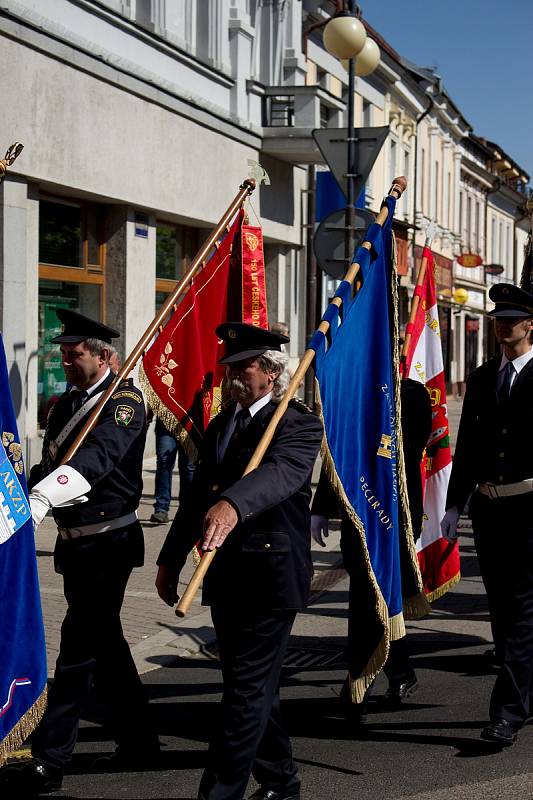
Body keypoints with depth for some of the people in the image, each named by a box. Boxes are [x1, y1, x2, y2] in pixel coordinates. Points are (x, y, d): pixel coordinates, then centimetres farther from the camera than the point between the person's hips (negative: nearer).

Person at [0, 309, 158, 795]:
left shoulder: (124, 400, -14)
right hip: (75, 542, 9)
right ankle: (138, 741, 29)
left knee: (78, 646, -7)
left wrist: (43, 497, -45)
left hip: (107, 544, -9)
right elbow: (50, 464, 16)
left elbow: (99, 453, -31)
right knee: (104, 642, 16)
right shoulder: (66, 404, 13)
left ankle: (49, 761, -3)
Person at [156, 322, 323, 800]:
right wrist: (171, 560, 19)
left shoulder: (299, 424, -11)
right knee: (254, 685, 17)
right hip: (227, 576, 8)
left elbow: (279, 471, -32)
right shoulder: (221, 424, 14)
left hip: (271, 576, -8)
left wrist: (232, 504, -51)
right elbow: (199, 496, 19)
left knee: (248, 689, -5)